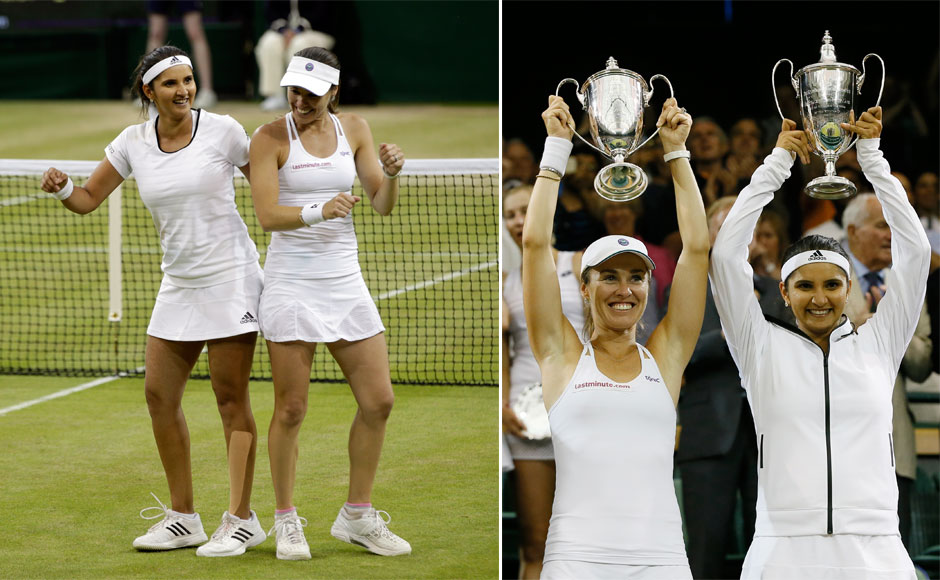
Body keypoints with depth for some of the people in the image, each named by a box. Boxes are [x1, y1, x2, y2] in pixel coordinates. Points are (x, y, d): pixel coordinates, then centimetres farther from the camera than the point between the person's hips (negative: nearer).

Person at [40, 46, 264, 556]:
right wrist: (61, 188, -14)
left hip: (229, 279, -5)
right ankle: (182, 518, 14)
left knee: (231, 398, -4)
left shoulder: (222, 130, -7)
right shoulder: (133, 142, 3)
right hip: (178, 284, 5)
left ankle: (242, 520, 3)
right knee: (159, 393, 3)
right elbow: (88, 199, 7)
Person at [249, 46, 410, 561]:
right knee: (291, 410, -2)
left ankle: (357, 517, 16)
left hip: (346, 282, 5)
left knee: (378, 401, 3)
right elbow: (267, 214, -16)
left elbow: (383, 206, 5)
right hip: (291, 283, -5)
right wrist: (318, 212, -32)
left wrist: (391, 173, -15)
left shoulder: (354, 129, 6)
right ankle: (286, 521, 12)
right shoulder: (270, 138, -7)